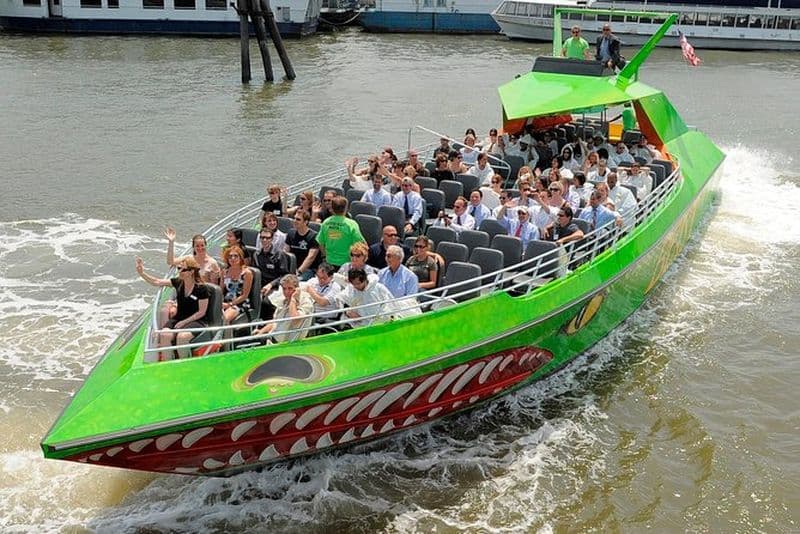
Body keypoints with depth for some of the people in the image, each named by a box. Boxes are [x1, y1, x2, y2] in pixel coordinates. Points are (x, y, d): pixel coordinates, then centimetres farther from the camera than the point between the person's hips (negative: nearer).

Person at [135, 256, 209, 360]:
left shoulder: (201, 289, -11)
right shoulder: (178, 282, 5)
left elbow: (201, 312, -9)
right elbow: (157, 282, 5)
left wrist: (184, 322, -13)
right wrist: (141, 273, -8)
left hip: (196, 321, -5)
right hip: (178, 319, 5)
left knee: (182, 337, -35)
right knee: (164, 335, -27)